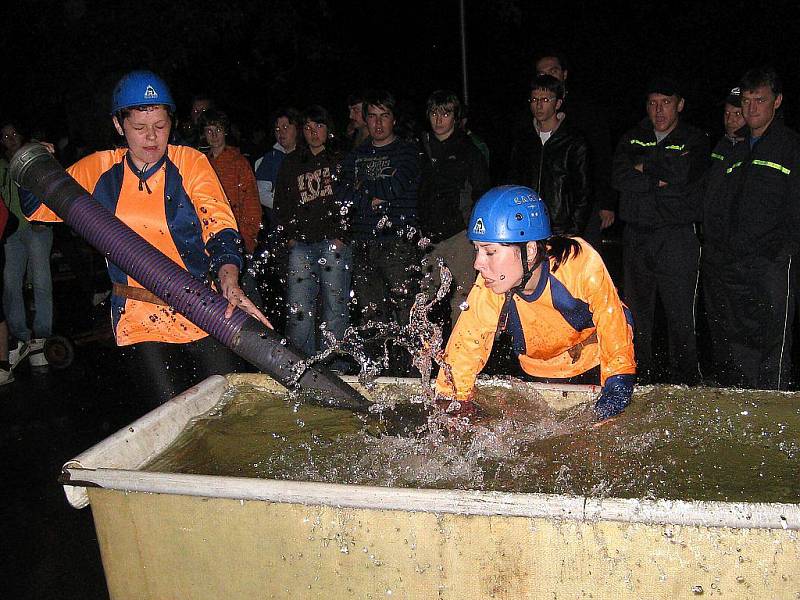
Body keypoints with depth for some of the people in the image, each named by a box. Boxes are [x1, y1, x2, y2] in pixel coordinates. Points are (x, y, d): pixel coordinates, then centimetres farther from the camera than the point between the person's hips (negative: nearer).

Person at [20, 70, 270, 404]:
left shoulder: (190, 162, -3)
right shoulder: (100, 169, 4)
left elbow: (219, 226, -14)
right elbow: (37, 207, 14)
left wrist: (229, 280, -30)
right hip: (139, 315, 2)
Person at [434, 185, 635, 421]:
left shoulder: (581, 263, -33)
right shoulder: (487, 291, -28)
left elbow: (612, 318, -19)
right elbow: (465, 345, -16)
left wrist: (619, 379, -17)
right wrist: (452, 401, -15)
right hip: (539, 375, 1)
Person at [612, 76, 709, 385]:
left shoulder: (695, 140, 5)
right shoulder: (632, 138, 14)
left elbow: (684, 174, -15)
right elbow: (620, 178, -3)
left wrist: (645, 166, -4)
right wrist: (661, 177, -10)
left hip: (677, 239, -3)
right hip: (636, 237, 3)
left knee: (680, 316, -1)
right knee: (638, 314, 7)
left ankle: (684, 382, 10)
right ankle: (639, 379, 19)